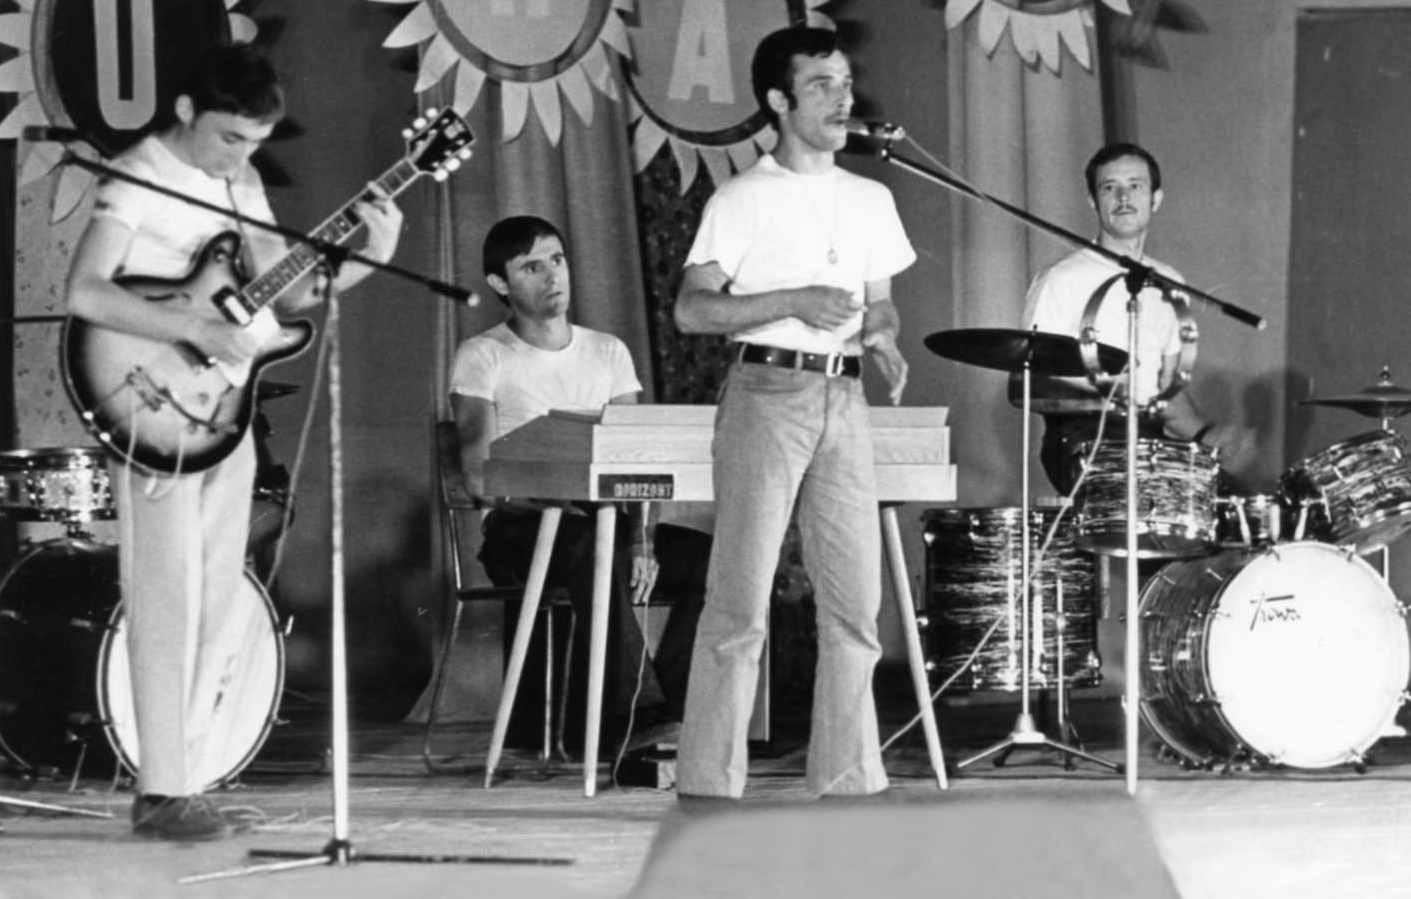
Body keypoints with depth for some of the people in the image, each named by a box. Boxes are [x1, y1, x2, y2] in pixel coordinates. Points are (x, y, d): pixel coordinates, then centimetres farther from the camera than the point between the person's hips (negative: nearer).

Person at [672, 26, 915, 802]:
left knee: (855, 599, 4)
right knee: (740, 599, -7)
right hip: (766, 394, -5)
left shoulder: (870, 201, 14)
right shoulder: (743, 199, -2)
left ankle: (847, 779, 11)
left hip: (844, 398, 5)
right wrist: (792, 302, -17)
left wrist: (882, 340, -2)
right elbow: (691, 310, -6)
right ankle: (708, 782, -4)